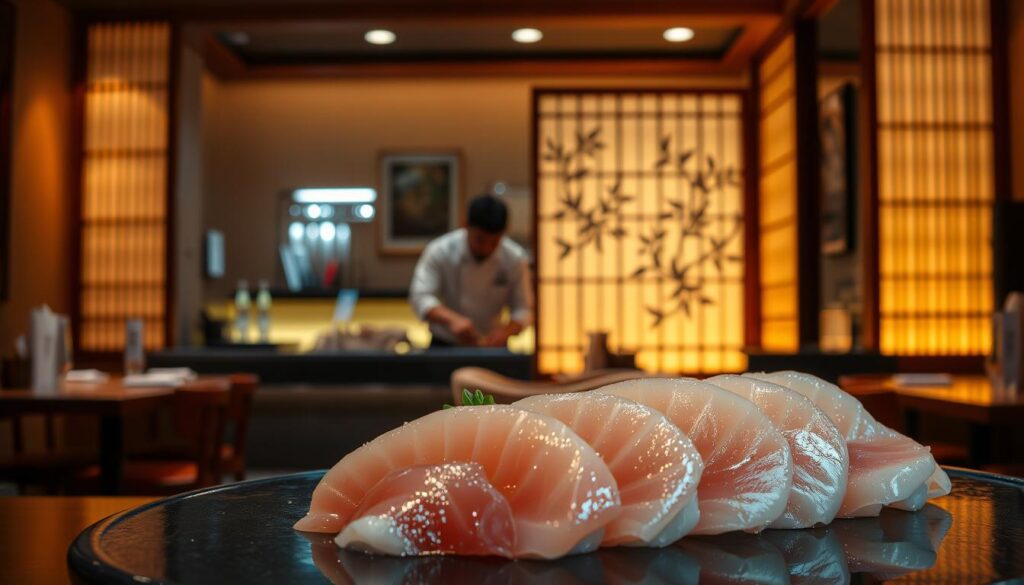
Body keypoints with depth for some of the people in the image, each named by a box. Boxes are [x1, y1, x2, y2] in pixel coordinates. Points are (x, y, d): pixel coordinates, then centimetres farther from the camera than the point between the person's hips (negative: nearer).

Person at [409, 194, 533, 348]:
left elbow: (523, 309, -6)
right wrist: (452, 319, -40)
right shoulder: (439, 252, -14)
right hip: (445, 346, -1)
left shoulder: (515, 258, -9)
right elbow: (420, 297, -21)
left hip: (492, 346, 1)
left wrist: (506, 332, -28)